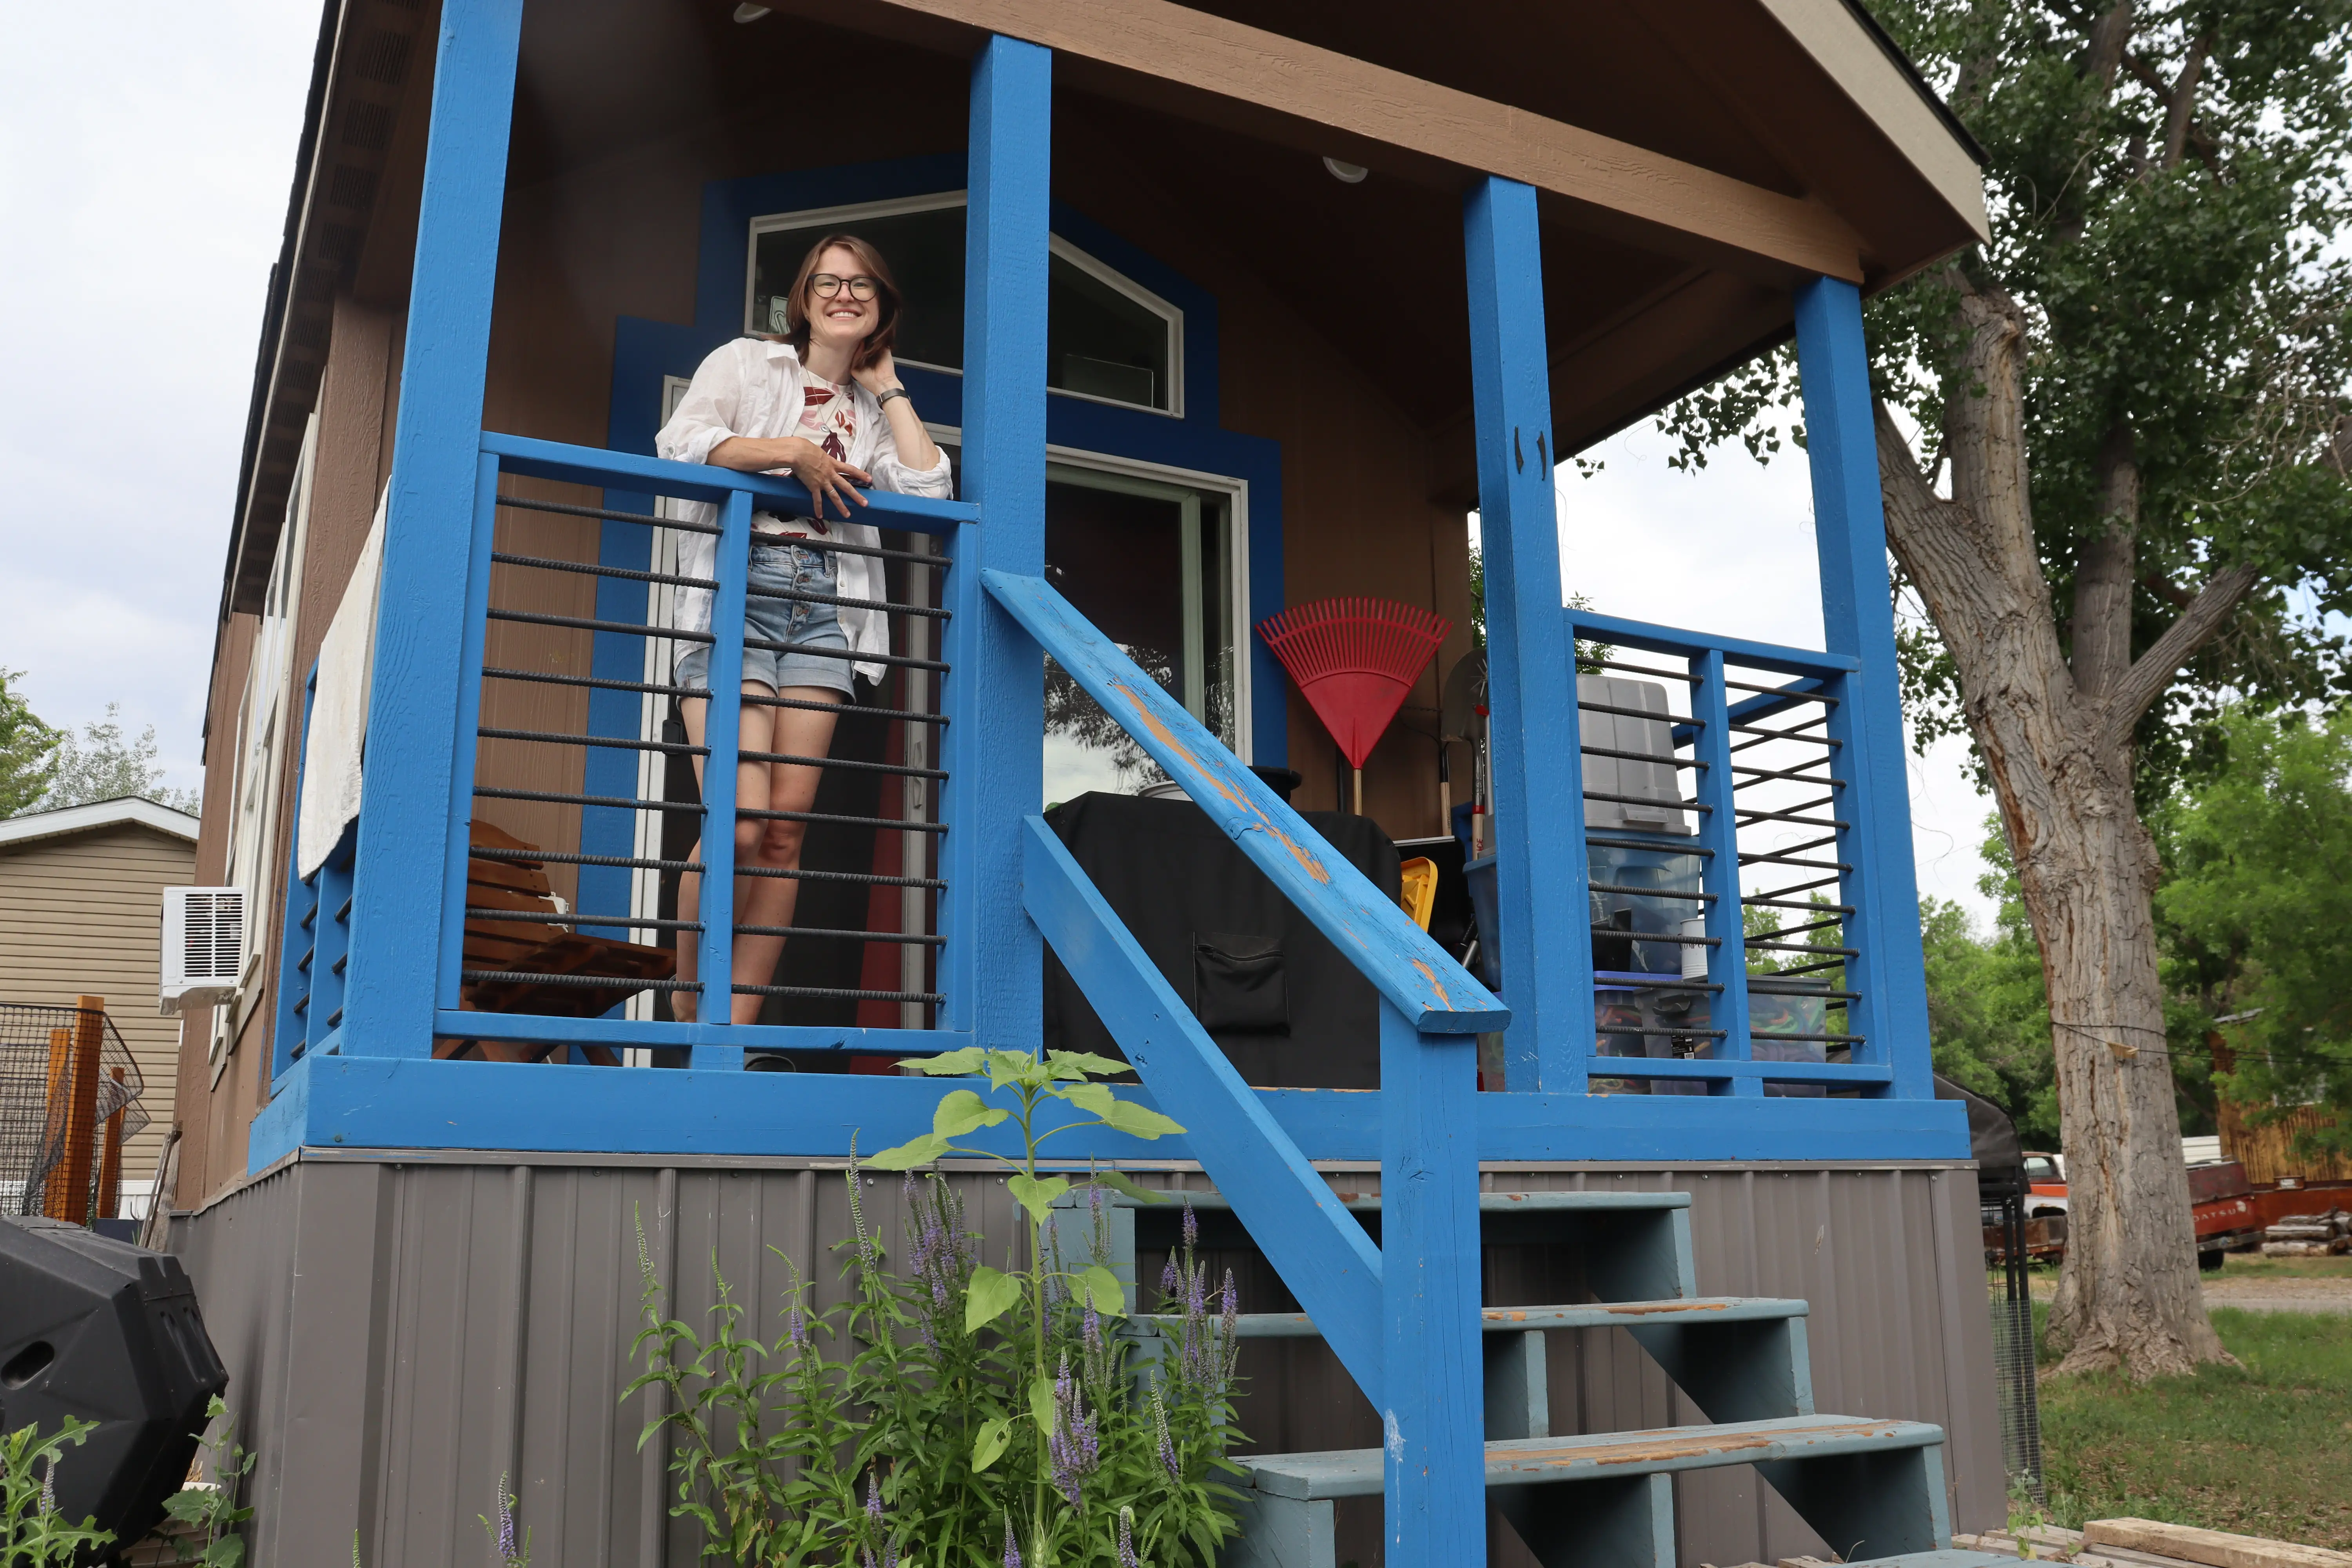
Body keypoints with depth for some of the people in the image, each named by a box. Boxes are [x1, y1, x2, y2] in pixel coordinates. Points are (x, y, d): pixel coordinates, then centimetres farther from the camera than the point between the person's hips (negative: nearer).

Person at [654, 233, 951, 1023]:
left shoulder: (873, 410, 25)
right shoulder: (746, 364, 13)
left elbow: (929, 489, 6)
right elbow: (677, 444, -4)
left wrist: (888, 388, 14)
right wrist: (793, 452, -6)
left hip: (826, 607, 4)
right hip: (739, 590, -4)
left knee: (785, 829, -6)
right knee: (743, 821, -19)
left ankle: (739, 1025, -2)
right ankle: (687, 1004, 0)